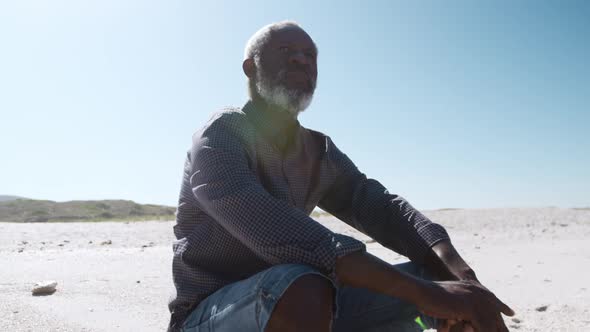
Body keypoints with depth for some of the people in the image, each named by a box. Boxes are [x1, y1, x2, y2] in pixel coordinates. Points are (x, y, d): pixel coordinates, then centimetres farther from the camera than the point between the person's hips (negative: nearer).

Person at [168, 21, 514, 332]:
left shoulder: (320, 152, 6)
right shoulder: (219, 136, -16)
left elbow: (382, 207, -5)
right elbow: (275, 232, -33)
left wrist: (461, 274, -24)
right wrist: (420, 290, -37)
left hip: (293, 304, 6)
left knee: (443, 279, -5)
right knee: (301, 288, -40)